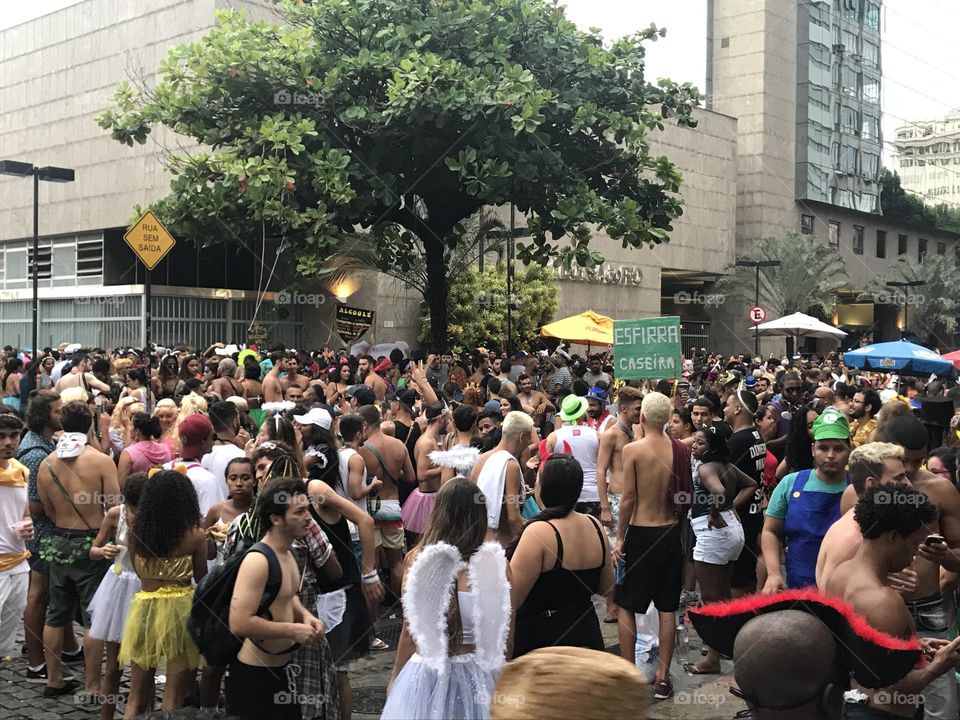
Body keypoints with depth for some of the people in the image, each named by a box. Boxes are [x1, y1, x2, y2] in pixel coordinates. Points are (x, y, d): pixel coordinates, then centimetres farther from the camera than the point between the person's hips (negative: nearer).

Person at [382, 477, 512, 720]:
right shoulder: (497, 564, -13)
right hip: (478, 676, 0)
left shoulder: (417, 559, -12)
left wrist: (395, 678, 11)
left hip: (426, 675, 0)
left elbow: (410, 630, -4)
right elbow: (506, 633, -4)